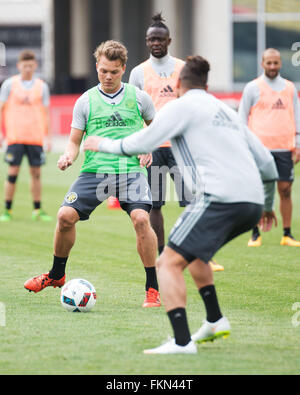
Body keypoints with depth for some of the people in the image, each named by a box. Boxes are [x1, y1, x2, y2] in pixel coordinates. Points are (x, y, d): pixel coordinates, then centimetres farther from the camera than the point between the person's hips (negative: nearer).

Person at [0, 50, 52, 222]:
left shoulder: (42, 86, 9)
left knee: (36, 172, 3)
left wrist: (47, 136, 7)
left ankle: (38, 210, 11)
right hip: (15, 136, -2)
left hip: (36, 136, 2)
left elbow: (45, 112, 12)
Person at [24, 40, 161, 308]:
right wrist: (68, 156, -11)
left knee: (141, 218, -25)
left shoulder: (138, 97, 6)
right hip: (95, 170, 2)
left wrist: (148, 149, 5)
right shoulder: (86, 101, 8)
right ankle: (57, 275, 13)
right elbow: (75, 140, 11)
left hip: (131, 170, -2)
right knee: (66, 216, -14)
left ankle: (153, 288, -13)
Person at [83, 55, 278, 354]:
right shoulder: (227, 112, 27)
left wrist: (105, 144, 15)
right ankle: (215, 321, 28)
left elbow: (142, 143, -2)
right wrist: (267, 204, 41)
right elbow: (266, 163, 27)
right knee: (193, 251, 30)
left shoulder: (182, 106, 6)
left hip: (220, 199, -8)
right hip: (252, 203, 8)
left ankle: (182, 341, -20)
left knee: (169, 263, -7)